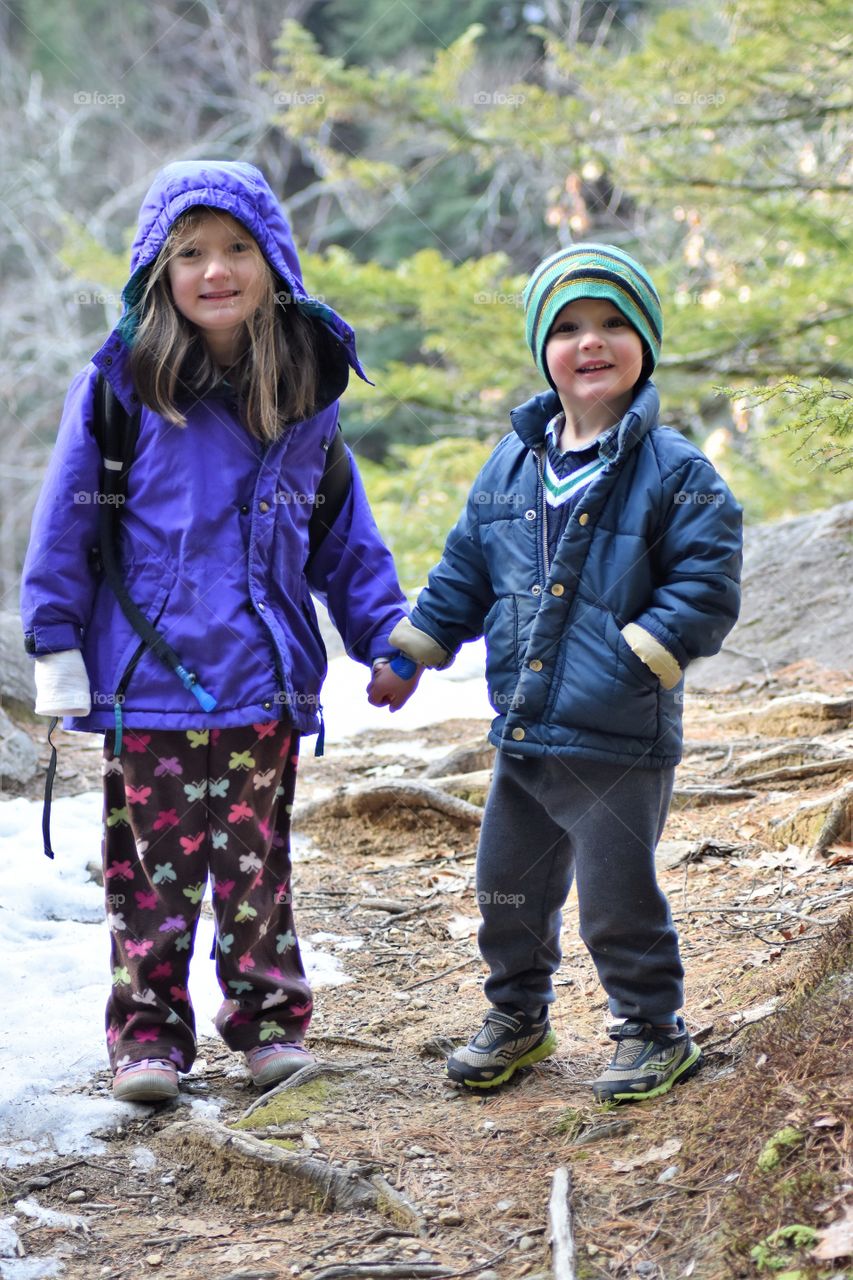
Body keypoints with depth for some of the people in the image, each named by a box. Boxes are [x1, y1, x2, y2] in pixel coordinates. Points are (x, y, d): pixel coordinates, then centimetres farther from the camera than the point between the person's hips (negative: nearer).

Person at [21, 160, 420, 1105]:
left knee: (257, 859, 10)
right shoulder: (123, 381, -6)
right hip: (146, 676, -2)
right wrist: (56, 643, -6)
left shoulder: (306, 390, 5)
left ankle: (269, 1019, 23)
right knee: (152, 861, 6)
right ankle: (148, 1029, 17)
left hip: (262, 674, 2)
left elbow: (344, 536, 12)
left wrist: (385, 639, 7)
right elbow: (67, 516, -3)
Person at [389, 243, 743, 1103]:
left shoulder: (675, 473, -9)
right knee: (508, 887, 17)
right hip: (521, 736, 6)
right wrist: (407, 651, 13)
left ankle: (651, 1030, 21)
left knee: (617, 896, 1)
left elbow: (706, 588, -12)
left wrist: (635, 661, -19)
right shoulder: (511, 465, 8)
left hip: (621, 742, -6)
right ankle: (517, 1016, 37)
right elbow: (465, 574, 17)